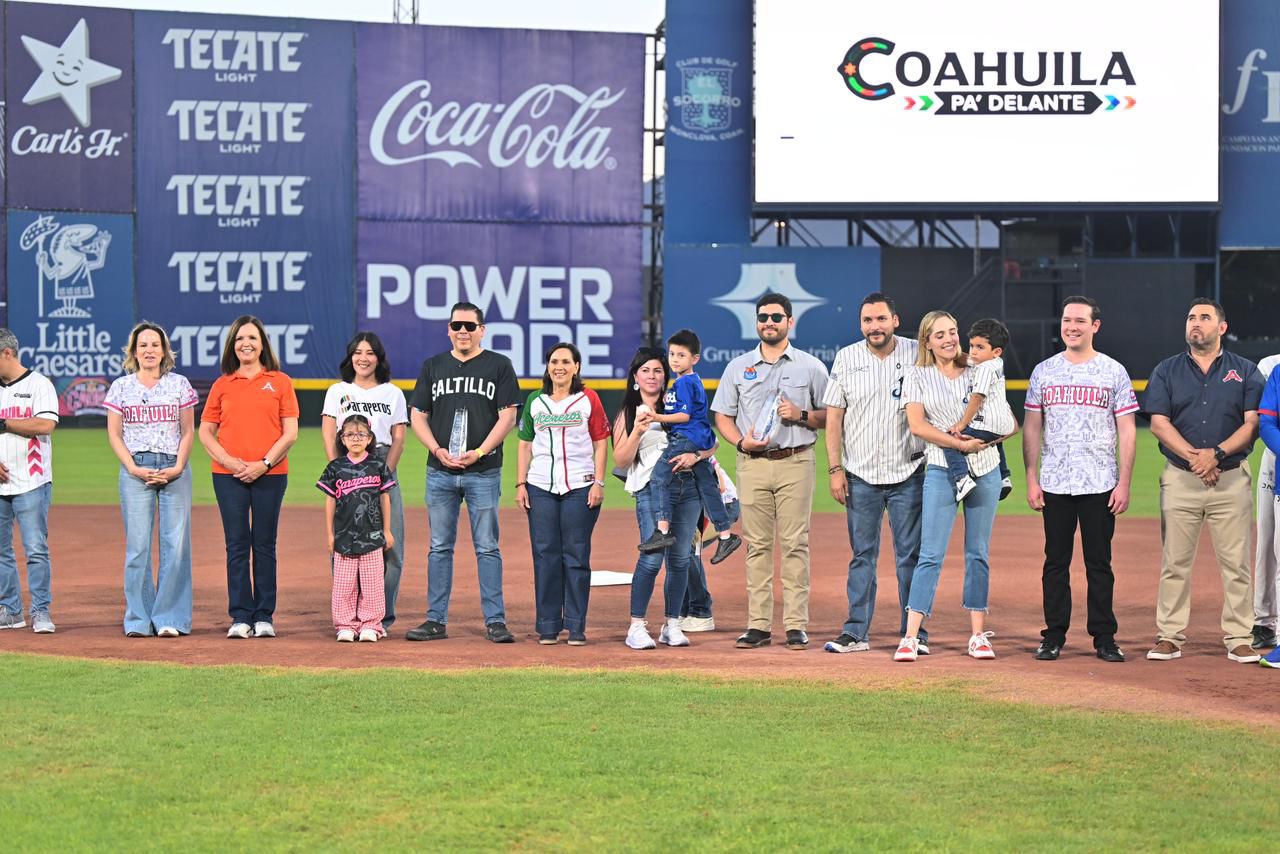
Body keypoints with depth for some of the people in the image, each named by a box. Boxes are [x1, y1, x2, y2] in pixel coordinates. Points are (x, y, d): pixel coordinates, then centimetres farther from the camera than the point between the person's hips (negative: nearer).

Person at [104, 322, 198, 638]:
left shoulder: (179, 384, 10)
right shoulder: (121, 386, 9)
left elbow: (188, 431, 8)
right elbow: (114, 433, 6)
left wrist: (177, 468, -6)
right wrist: (134, 468, -7)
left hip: (174, 469, 0)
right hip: (135, 469, 0)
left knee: (176, 543, -6)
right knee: (137, 545, -4)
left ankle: (169, 618, -1)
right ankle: (138, 619, 0)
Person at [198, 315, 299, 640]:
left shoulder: (280, 382, 6)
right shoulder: (222, 384, 10)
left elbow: (290, 433, 1)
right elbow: (205, 431, 9)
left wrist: (264, 463, -10)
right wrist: (229, 461, -7)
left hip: (270, 474, -1)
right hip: (229, 476, 1)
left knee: (264, 544, 3)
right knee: (237, 544, 0)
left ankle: (264, 616, 8)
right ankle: (241, 617, 3)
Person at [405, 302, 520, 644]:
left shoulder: (499, 365, 3)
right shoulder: (433, 366, 11)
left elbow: (508, 416, -3)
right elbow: (418, 416, 10)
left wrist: (479, 452, -14)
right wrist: (438, 450, -7)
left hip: (483, 473, -3)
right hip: (439, 473, 3)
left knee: (487, 547, -1)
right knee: (439, 547, 6)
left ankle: (495, 621, 2)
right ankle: (436, 620, 11)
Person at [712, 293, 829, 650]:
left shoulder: (811, 367, 8)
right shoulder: (738, 367, 12)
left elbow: (830, 416, 9)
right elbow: (723, 416, 12)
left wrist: (800, 415, -10)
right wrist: (741, 441, -6)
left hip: (796, 463, -2)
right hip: (752, 463, 2)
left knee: (795, 544, -4)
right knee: (756, 545, 1)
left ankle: (796, 625, -2)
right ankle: (758, 625, 4)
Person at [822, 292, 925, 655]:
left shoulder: (918, 354, 1)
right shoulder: (846, 358, 4)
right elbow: (834, 417, 5)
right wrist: (835, 468, -2)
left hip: (909, 474, -1)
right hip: (860, 475, 1)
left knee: (911, 555, 1)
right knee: (862, 555, 6)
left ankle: (914, 633, 6)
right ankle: (856, 632, 10)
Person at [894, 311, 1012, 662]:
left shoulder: (977, 373, 10)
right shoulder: (918, 376, 5)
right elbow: (916, 425, -7)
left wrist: (979, 435, -8)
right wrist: (960, 444, -15)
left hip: (985, 469, 3)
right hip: (941, 470, -3)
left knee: (978, 554, 6)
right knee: (931, 554, -8)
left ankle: (978, 635, 11)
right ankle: (910, 637, -10)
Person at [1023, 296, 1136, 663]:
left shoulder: (1113, 372, 2)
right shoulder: (1044, 371, 8)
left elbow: (1127, 432, 1)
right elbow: (1032, 428, 10)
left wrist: (1123, 483, -7)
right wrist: (1031, 479, 2)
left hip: (1100, 485, -2)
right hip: (1054, 485, 2)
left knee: (1099, 563, 3)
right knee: (1055, 561, 5)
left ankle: (1104, 638, 9)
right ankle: (1054, 636, 11)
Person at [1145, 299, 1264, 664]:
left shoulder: (1245, 372, 7)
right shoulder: (1166, 371, 9)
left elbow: (1253, 423, -1)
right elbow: (1159, 423, -1)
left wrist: (1217, 453, -16)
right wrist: (1193, 456, -15)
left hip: (1231, 479, -1)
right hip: (1180, 480, 1)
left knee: (1236, 562, -2)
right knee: (1175, 562, 2)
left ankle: (1239, 640, 3)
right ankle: (1169, 637, 7)